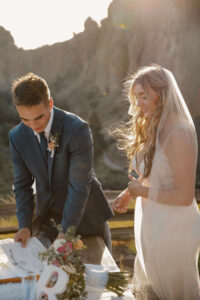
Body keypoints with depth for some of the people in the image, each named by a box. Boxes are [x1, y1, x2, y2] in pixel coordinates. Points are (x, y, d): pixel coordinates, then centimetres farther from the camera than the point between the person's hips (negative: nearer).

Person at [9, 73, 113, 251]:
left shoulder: (77, 129, -24)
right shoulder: (17, 136, -8)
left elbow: (79, 185, -24)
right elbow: (22, 184, -1)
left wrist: (66, 232, -26)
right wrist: (25, 226, -14)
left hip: (85, 217, -3)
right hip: (48, 220, 3)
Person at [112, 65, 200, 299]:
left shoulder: (179, 135, -24)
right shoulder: (152, 131, 5)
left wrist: (143, 192, -16)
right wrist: (129, 193, 2)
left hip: (173, 231, -9)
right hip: (151, 226, 9)